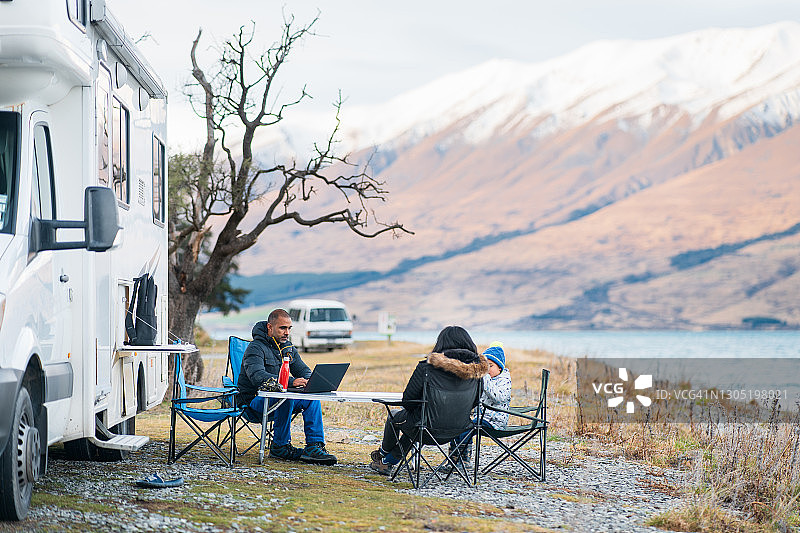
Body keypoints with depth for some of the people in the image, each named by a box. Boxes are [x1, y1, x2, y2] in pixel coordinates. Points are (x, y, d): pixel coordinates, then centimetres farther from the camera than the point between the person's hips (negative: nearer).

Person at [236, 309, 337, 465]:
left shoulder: (288, 348, 11)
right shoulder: (256, 348, -15)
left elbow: (303, 370, 12)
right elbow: (258, 376, -30)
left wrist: (308, 381, -15)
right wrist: (291, 382, -41)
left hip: (280, 397, 7)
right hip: (254, 399, -7)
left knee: (312, 397, -15)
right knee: (285, 398, -35)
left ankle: (314, 446, -19)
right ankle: (279, 447, -22)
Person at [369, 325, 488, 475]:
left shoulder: (427, 367, -18)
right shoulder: (476, 369, -6)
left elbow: (408, 399, -10)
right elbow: (475, 402, 5)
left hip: (430, 428, -5)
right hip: (459, 429, 5)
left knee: (394, 417, 29)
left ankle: (383, 452, 56)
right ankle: (387, 462, 45)